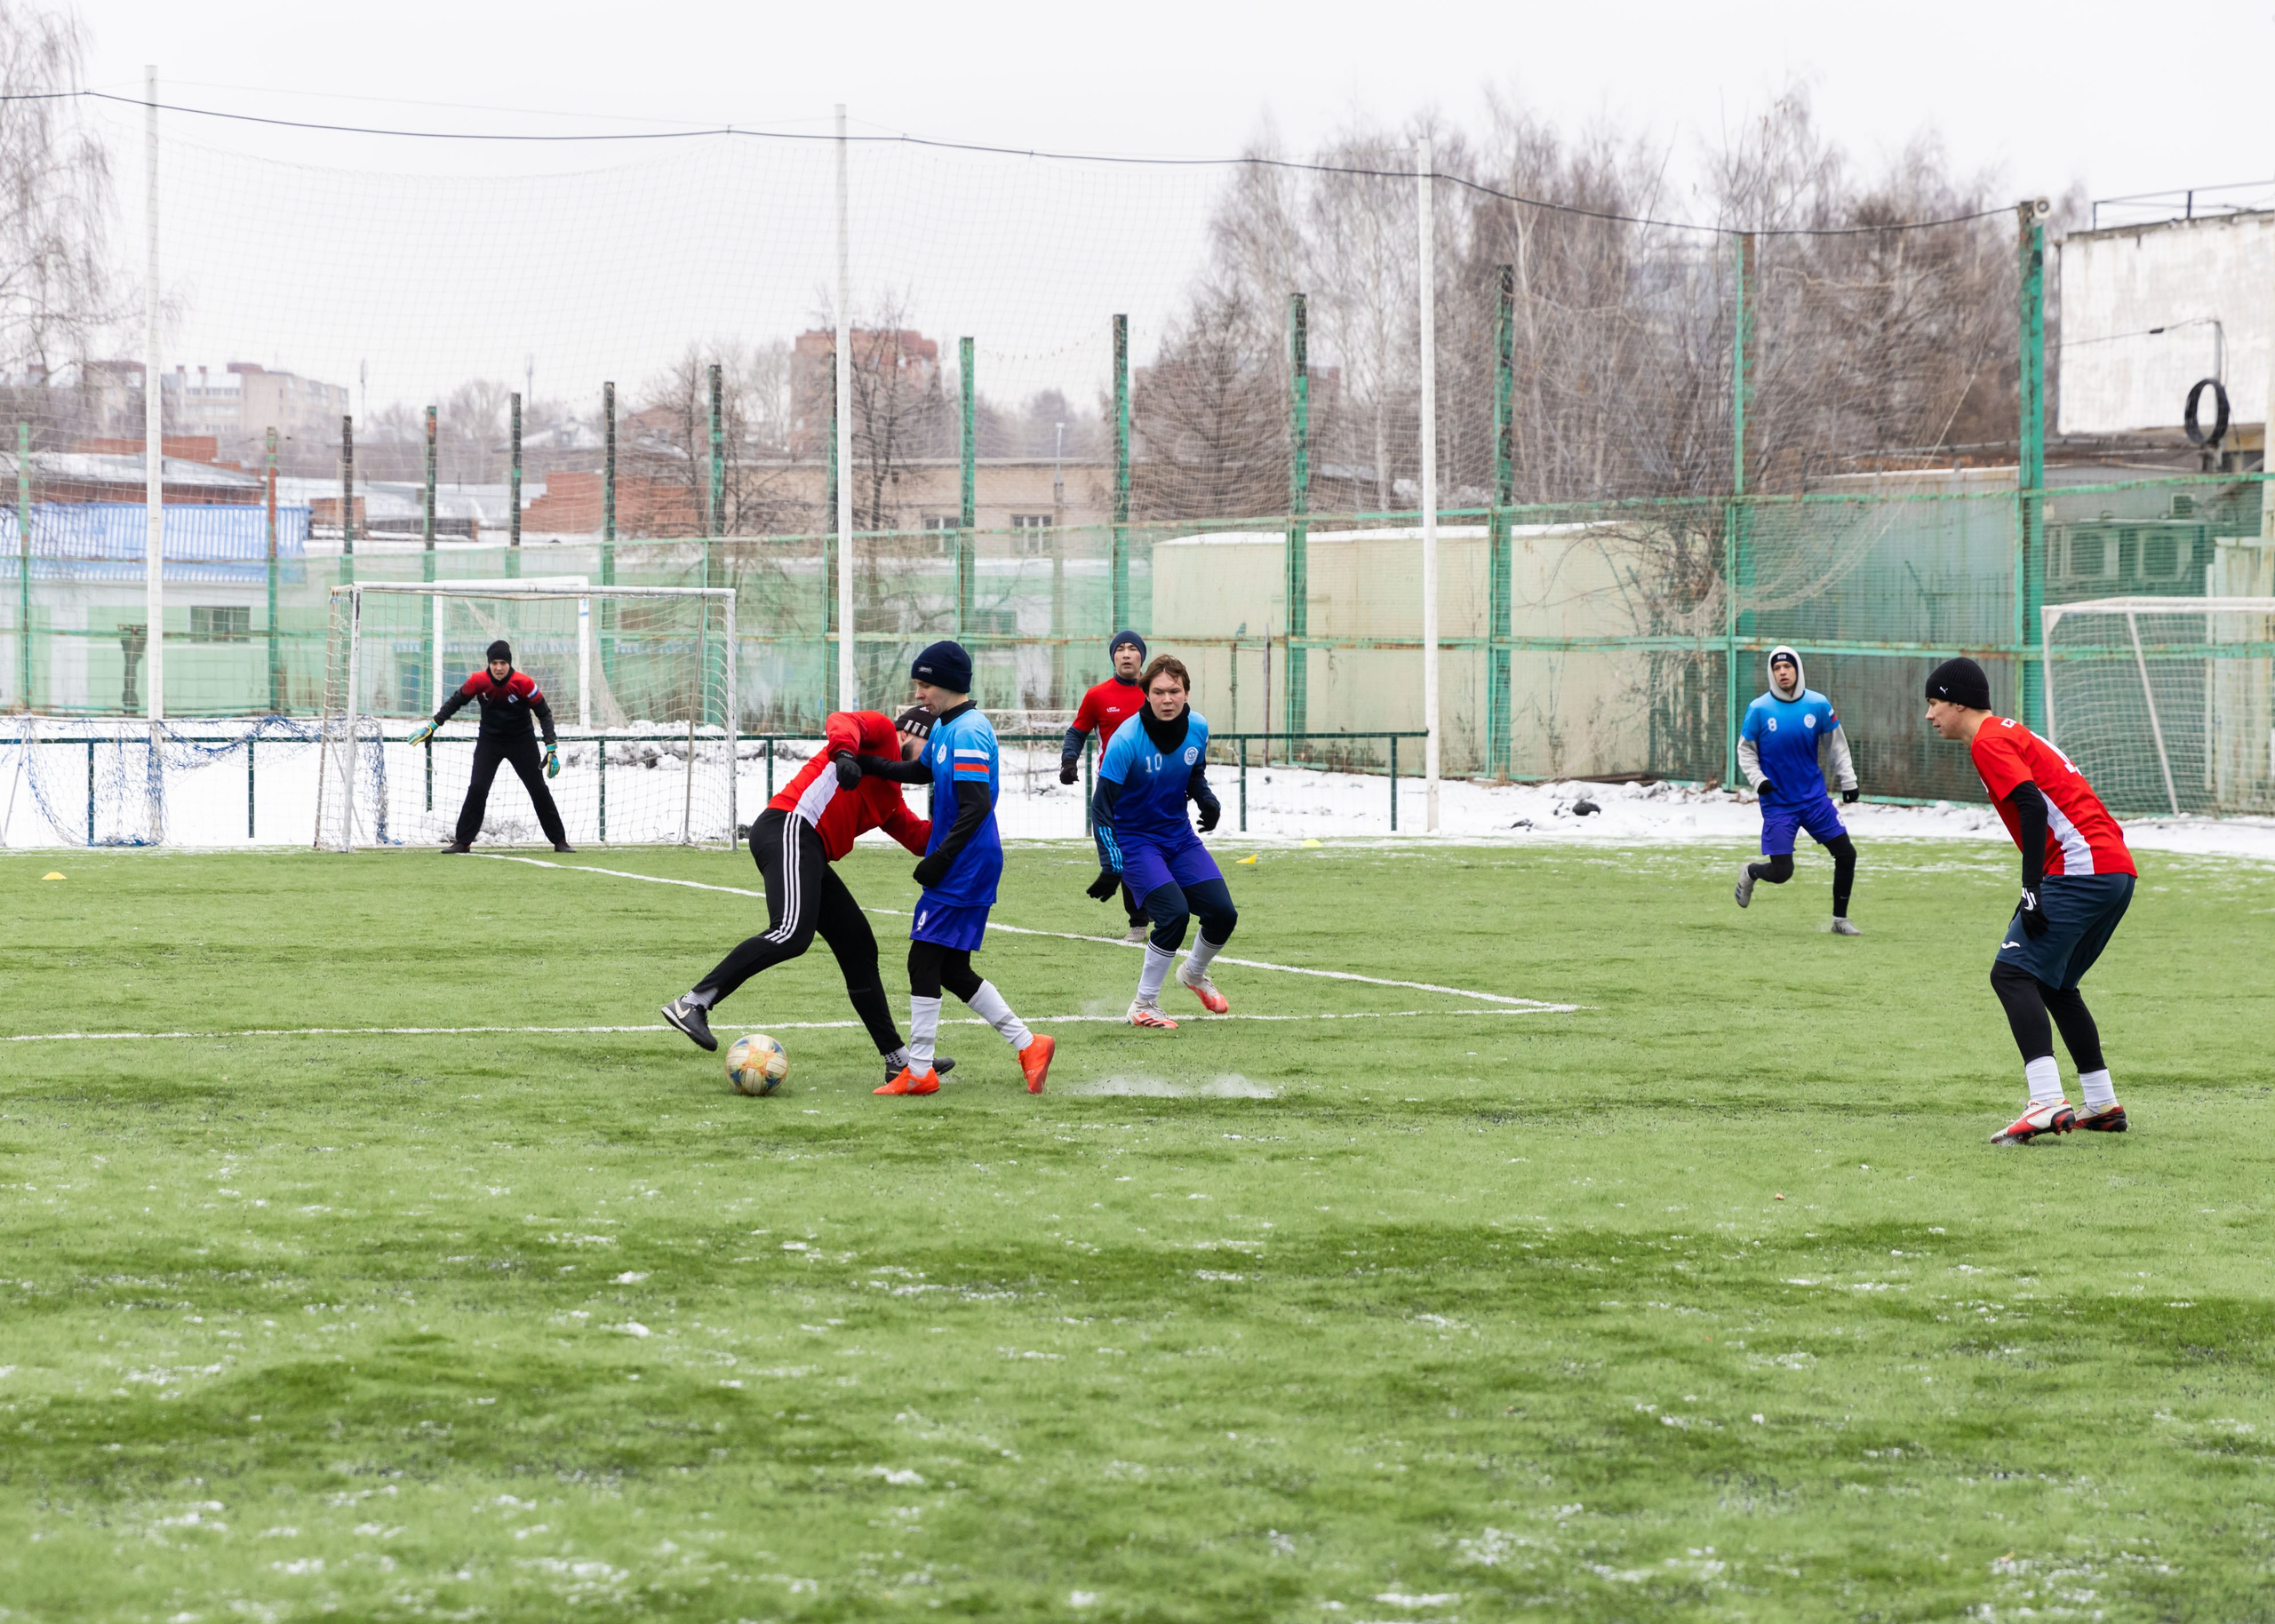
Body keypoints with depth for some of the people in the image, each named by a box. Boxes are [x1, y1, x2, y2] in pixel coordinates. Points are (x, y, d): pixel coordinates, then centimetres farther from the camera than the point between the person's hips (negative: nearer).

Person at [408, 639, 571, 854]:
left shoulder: (524, 683, -22)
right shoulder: (478, 681, -17)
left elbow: (544, 713, -14)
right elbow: (456, 701, -1)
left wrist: (552, 747, -21)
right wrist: (433, 726, -4)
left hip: (521, 740, -1)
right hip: (489, 740, 1)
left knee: (539, 790, 1)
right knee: (477, 788, -10)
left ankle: (559, 840, 12)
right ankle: (462, 842, -2)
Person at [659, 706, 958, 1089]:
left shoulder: (891, 795, 33)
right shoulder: (882, 731, 7)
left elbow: (919, 837, 32)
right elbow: (840, 721, -14)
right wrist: (844, 753, -34)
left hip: (810, 856, 11)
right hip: (789, 829, -11)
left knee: (859, 950, 12)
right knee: (792, 932, -28)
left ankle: (898, 1060, 15)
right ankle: (693, 1003, -30)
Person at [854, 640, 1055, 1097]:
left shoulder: (968, 733, -17)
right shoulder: (945, 727, 13)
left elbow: (976, 807, -23)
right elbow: (922, 771, 30)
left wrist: (939, 859, -23)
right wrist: (870, 765, 17)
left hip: (966, 866, -10)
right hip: (962, 867, 10)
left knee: (924, 960, -7)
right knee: (952, 970, 11)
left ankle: (919, 1071, -4)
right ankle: (1029, 1045, 14)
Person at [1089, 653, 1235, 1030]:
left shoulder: (1198, 728, -7)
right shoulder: (1127, 741, -24)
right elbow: (1102, 807, -22)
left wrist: (1208, 801, -9)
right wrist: (1112, 867, -28)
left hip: (1178, 835, 6)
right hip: (1134, 840, -6)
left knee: (1223, 913, -4)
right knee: (1175, 913, -23)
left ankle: (1195, 974, 29)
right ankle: (1144, 1005, -5)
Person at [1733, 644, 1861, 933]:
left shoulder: (1818, 705, -3)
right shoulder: (1759, 710, -8)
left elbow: (1837, 746, 9)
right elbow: (1745, 751, 1)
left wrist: (1849, 783, 7)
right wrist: (1758, 780, -14)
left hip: (1815, 798, 3)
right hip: (1777, 803, -3)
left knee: (1846, 854, -2)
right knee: (1781, 872, -8)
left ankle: (1840, 919, 14)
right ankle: (1749, 873, 27)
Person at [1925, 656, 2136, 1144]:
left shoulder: (1989, 741, -5)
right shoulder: (2012, 734, 25)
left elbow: (2033, 808, -18)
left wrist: (2032, 890, -21)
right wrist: (2036, 890, 24)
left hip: (2082, 869, -10)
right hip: (2118, 870, 10)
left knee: (2011, 973, -15)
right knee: (2054, 983, 22)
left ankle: (2048, 1102, -30)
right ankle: (2103, 1106, 25)